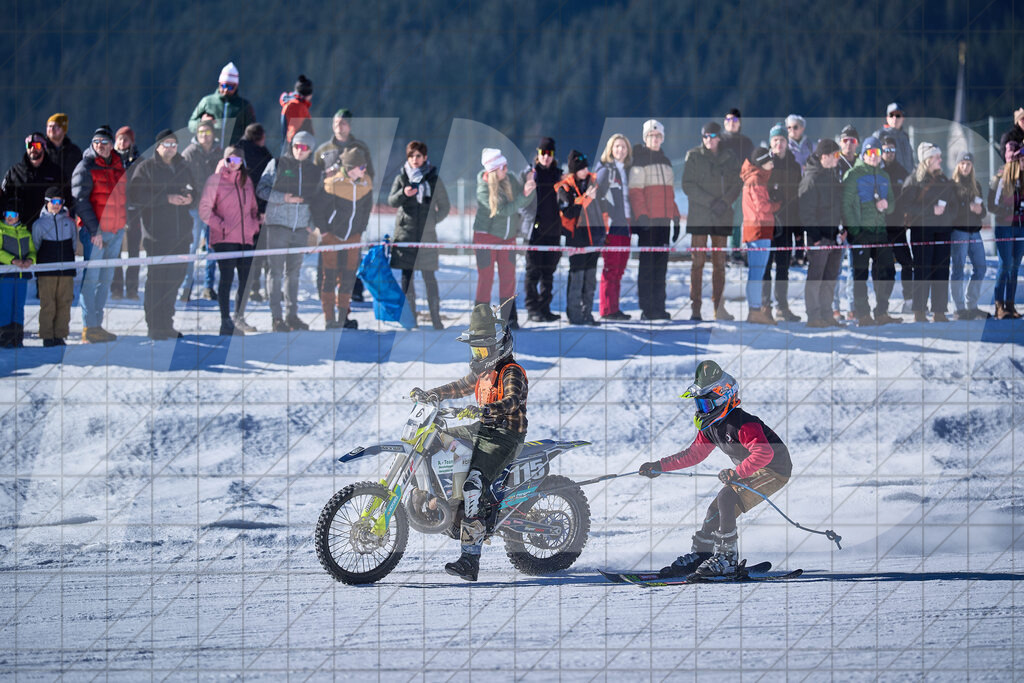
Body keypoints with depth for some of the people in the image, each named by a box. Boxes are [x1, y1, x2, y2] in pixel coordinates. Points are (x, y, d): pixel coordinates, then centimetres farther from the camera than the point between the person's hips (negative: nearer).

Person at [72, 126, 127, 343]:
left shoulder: (118, 167, 13)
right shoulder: (85, 168, -7)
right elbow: (80, 200, -13)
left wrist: (125, 223, 17)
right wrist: (94, 229, -18)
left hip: (116, 231, 7)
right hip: (96, 232, -7)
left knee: (106, 279, 10)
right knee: (91, 278, -8)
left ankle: (97, 324, 16)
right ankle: (89, 327, -8)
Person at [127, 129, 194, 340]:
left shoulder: (183, 168, 16)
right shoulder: (145, 168, -1)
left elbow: (195, 191, 23)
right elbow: (136, 195, -12)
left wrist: (190, 197, -2)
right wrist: (167, 198, -18)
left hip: (180, 234, 5)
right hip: (156, 233, -5)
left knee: (175, 276, 7)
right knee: (156, 279, -7)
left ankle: (166, 325, 17)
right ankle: (154, 327, -3)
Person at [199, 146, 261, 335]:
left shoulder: (246, 181, 16)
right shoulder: (215, 180, -1)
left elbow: (253, 208, 25)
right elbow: (205, 211, -5)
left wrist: (255, 225, 7)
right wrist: (222, 226, -14)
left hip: (246, 239, 6)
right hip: (224, 240, -6)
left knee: (246, 280, 6)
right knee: (227, 278, -11)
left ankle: (239, 318, 19)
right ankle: (226, 321, -10)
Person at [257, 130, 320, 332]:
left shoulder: (314, 170, 12)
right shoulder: (277, 164, 0)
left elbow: (316, 199, 20)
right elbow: (261, 189, -2)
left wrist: (311, 223, 9)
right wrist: (283, 198, -15)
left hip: (301, 228, 4)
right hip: (277, 224, -4)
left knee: (294, 273, 9)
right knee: (276, 272, -4)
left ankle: (292, 315, 15)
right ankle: (276, 317, -2)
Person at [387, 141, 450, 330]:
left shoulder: (434, 179, 5)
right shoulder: (401, 178, 8)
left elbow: (444, 206, 12)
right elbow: (391, 201, -1)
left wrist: (434, 220, 0)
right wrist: (403, 193, -20)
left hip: (427, 232, -2)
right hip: (405, 231, 2)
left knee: (429, 275, -5)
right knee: (407, 275, 2)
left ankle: (435, 316, -3)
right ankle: (410, 316, 7)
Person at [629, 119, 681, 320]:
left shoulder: (665, 162, 20)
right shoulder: (639, 161, -3)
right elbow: (635, 191, -10)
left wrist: (675, 218, 18)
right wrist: (641, 215, -21)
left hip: (664, 220, 7)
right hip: (648, 221, -7)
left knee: (661, 264, 7)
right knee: (647, 264, -6)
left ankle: (659, 307, 10)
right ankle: (647, 309, -5)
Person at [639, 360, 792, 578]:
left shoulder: (742, 424, -27)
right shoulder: (709, 426, 2)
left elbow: (764, 454, -37)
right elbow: (694, 454, 14)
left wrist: (736, 473, -42)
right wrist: (660, 466, 9)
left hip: (775, 469, -10)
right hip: (750, 471, 10)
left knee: (727, 499, -24)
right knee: (716, 510, 5)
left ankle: (727, 559, -18)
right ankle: (699, 557, 17)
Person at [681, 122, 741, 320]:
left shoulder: (729, 159, 9)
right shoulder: (694, 156, 2)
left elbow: (737, 185, 7)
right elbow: (688, 185, -4)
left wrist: (725, 202, -12)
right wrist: (710, 202, -13)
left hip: (722, 218, 3)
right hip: (699, 216, -3)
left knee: (720, 263, 4)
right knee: (698, 262, -7)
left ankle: (719, 308, 8)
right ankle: (695, 308, -5)